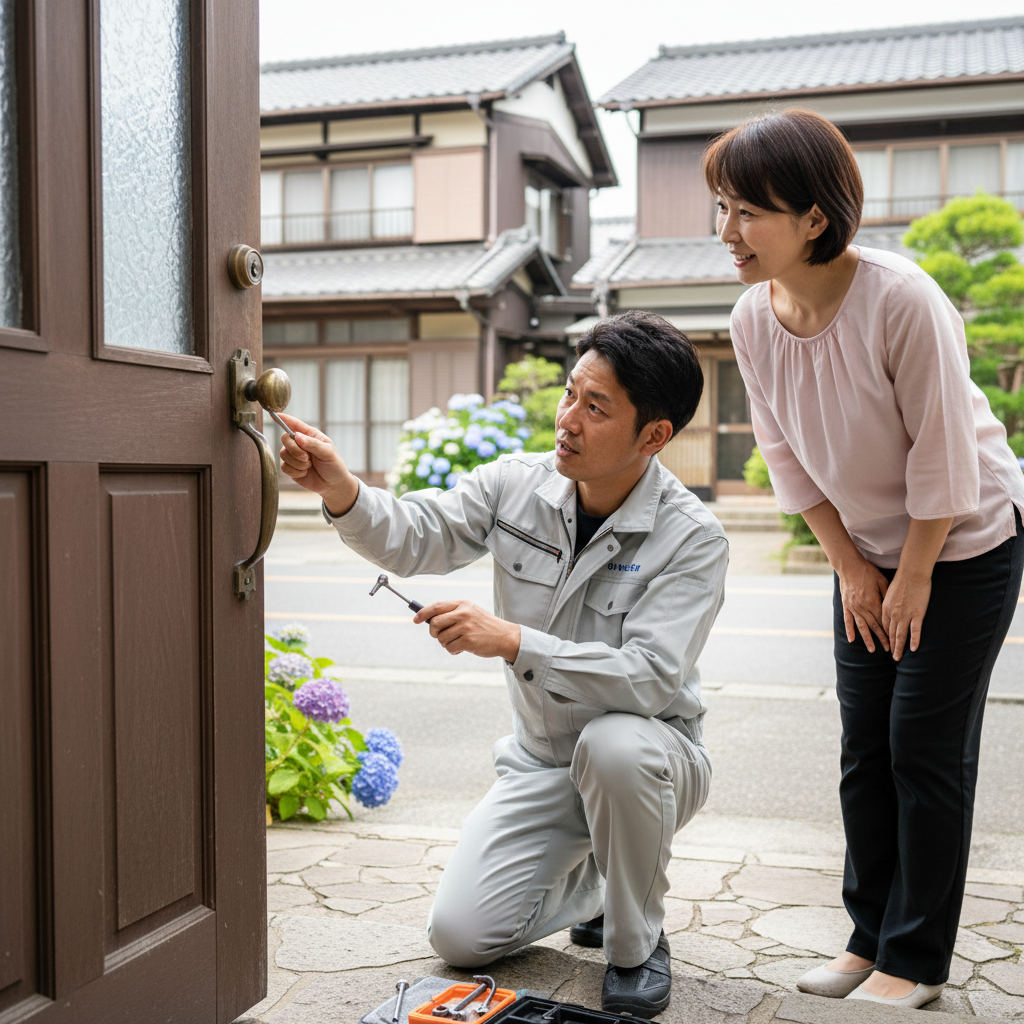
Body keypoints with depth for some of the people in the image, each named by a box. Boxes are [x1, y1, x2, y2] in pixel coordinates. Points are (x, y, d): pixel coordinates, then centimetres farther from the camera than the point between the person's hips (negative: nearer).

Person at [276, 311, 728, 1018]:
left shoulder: (691, 538, -21)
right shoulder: (517, 485, -8)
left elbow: (648, 677, -31)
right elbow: (413, 538, -8)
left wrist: (512, 641, -39)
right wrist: (341, 490, -29)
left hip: (649, 760, -4)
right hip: (542, 761, 4)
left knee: (613, 744, -40)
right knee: (460, 936, -7)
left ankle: (637, 944, -11)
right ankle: (596, 885, 24)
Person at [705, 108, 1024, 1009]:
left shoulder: (901, 299, -29)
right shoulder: (754, 318, -10)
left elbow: (943, 455, -22)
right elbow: (787, 456, -1)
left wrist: (914, 577, -14)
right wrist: (852, 569, 0)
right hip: (868, 550, 6)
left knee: (928, 748, -2)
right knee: (865, 747, 9)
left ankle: (916, 961, 12)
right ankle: (871, 937, 23)